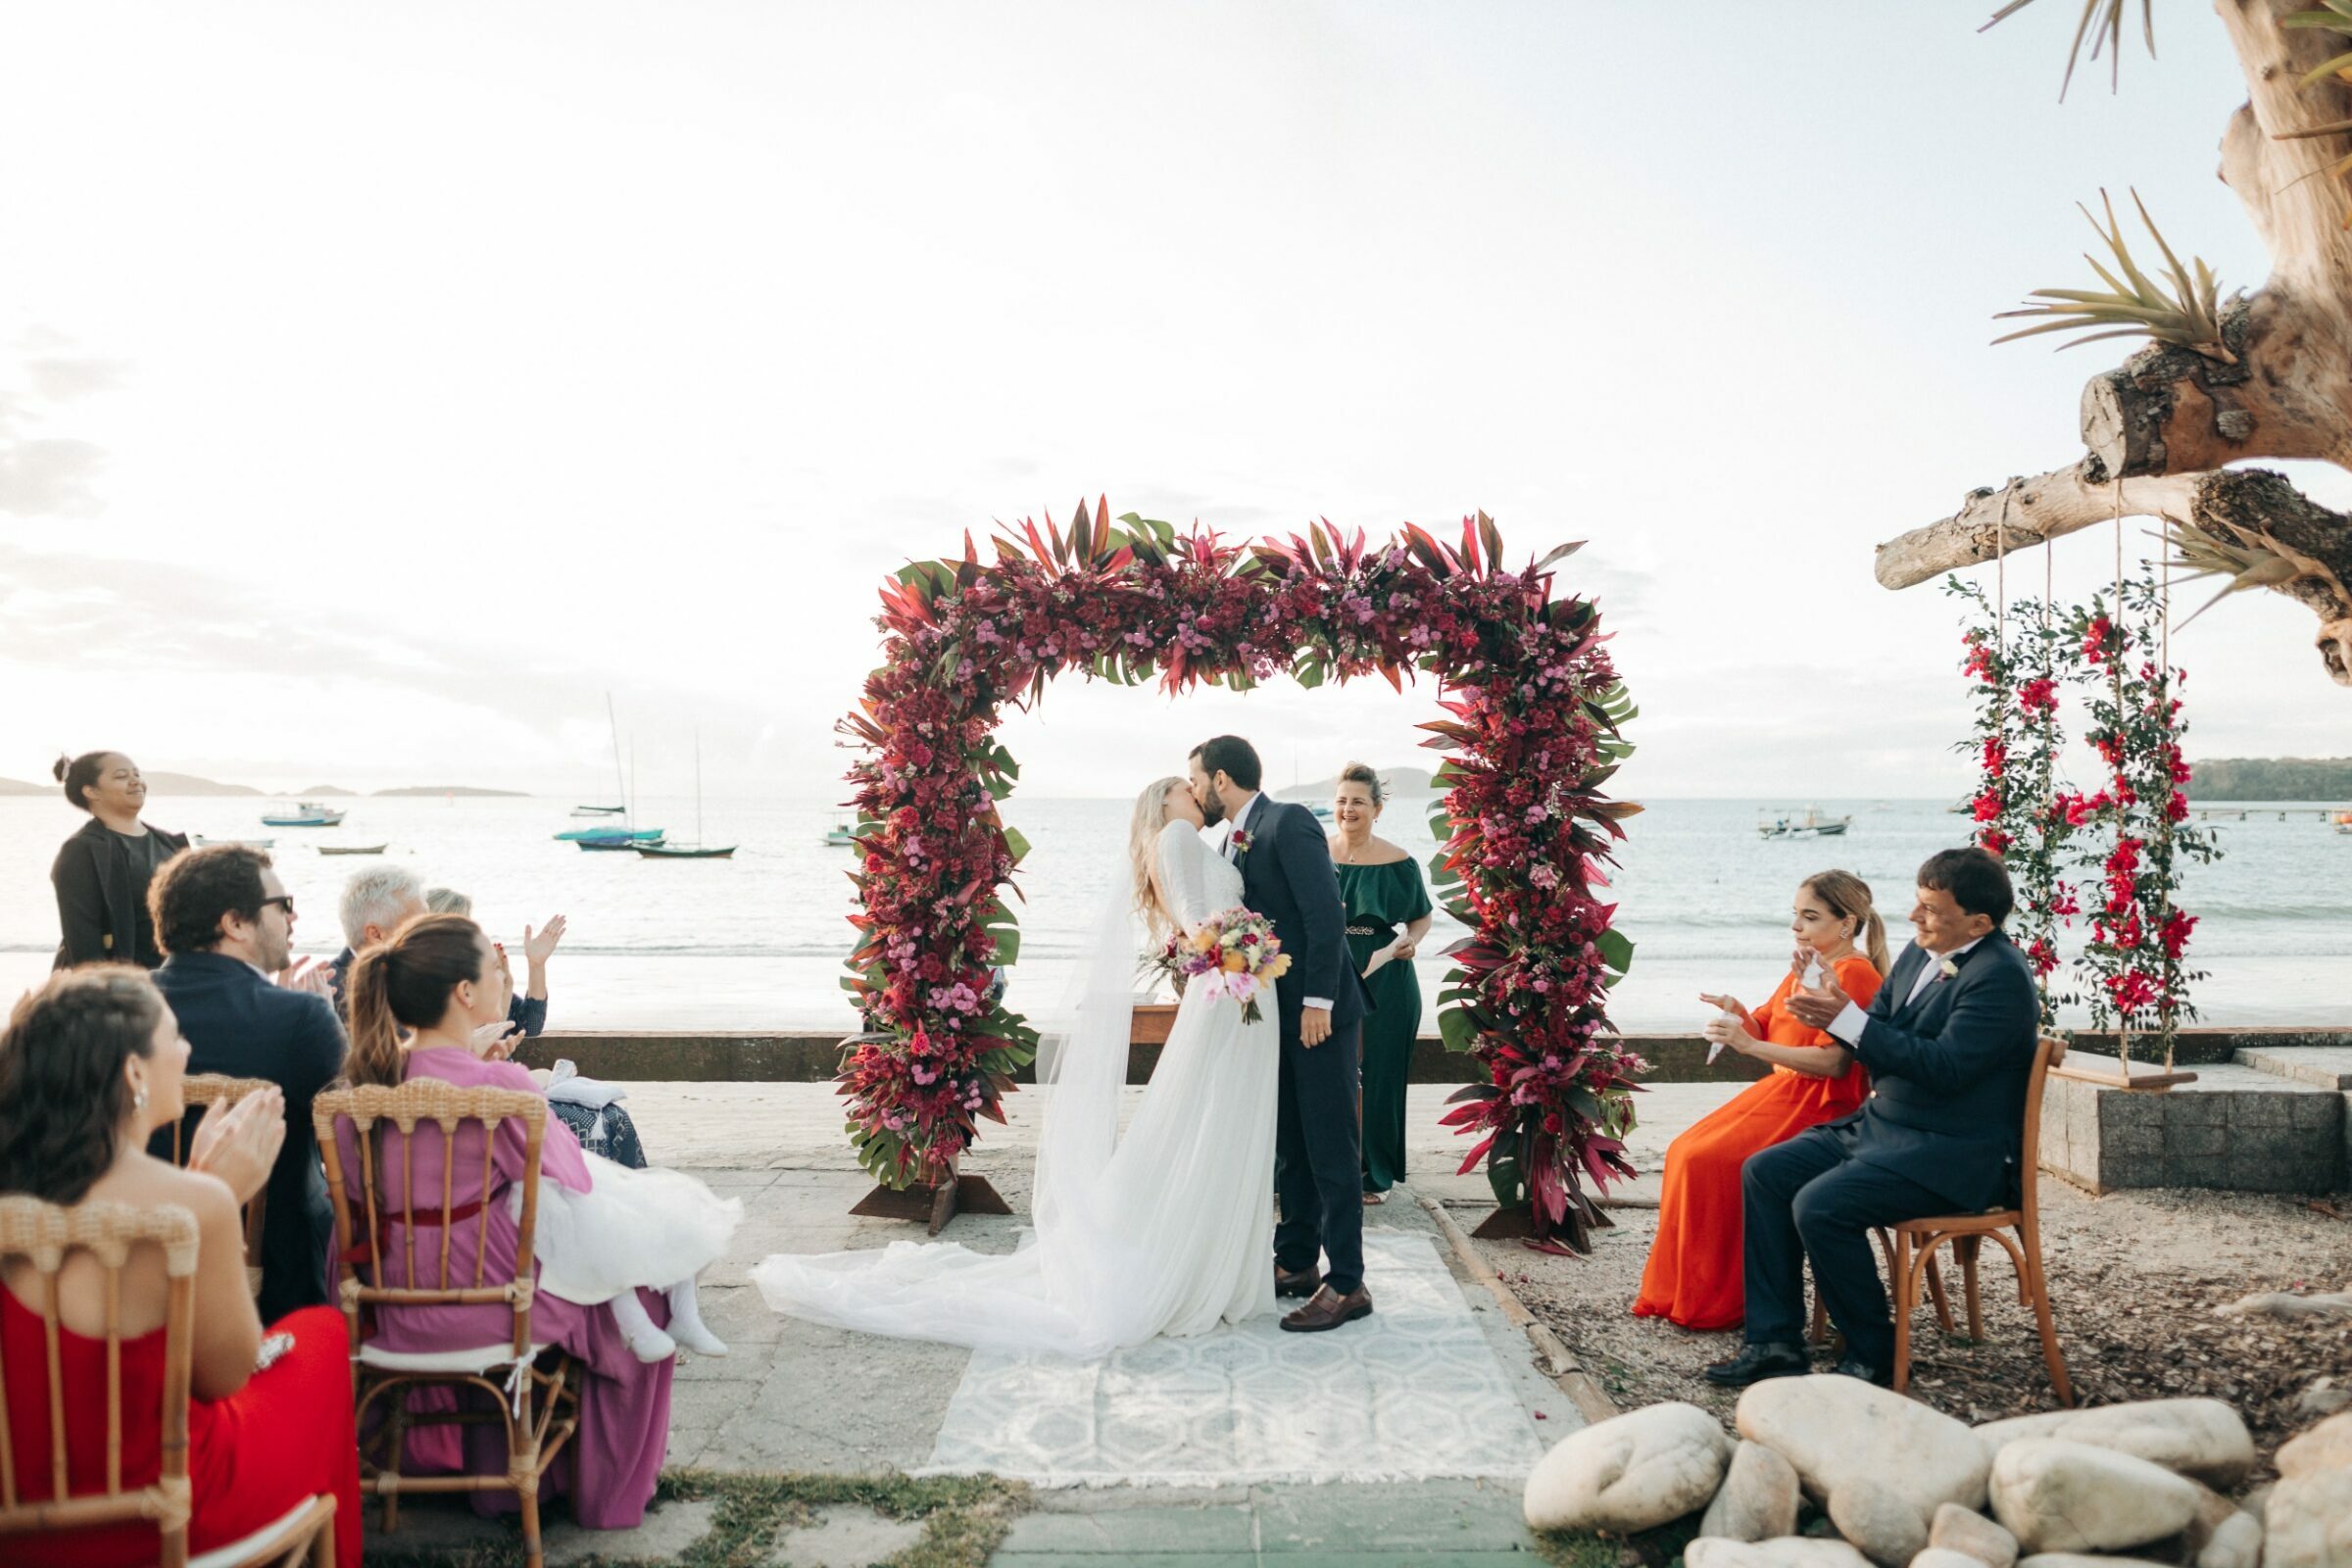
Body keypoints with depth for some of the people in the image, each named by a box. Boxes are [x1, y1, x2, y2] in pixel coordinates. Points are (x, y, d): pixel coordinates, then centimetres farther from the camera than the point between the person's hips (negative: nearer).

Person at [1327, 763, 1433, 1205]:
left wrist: (1411, 941, -7)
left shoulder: (1398, 863, 1)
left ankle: (1377, 1174, 17)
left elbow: (1423, 916, 14)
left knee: (1378, 1077, 4)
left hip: (1383, 982, -1)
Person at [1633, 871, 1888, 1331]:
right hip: (1779, 1090, 9)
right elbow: (1765, 1030, 18)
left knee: (1710, 1161, -20)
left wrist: (1750, 1046, -27)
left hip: (1819, 1105, -9)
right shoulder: (1805, 967, 14)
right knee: (1684, 1151, -3)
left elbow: (1833, 1063, -24)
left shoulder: (1855, 974, -14)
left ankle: (1717, 1301, -6)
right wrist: (1737, 1013, -4)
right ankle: (1680, 1289, 4)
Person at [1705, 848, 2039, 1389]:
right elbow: (1880, 1036, 16)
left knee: (1820, 1206, -25)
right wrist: (1830, 1015, -8)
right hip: (1880, 1125, 10)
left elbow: (1946, 1067, -25)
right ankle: (1775, 1342, 1)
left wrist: (1847, 1020, -24)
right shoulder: (1921, 954, 10)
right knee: (1764, 1173, -1)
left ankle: (1874, 1357, -5)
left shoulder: (2000, 975, -18)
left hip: (1952, 1156, -10)